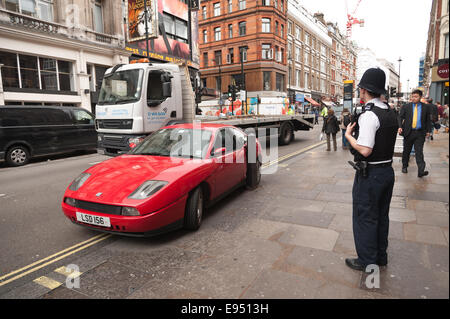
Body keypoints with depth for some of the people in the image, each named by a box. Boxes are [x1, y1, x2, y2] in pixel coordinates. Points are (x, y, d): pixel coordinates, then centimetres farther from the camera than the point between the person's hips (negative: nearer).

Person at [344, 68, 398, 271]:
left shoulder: (369, 115, -21)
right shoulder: (390, 113, 7)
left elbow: (365, 150, -27)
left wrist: (348, 135, -12)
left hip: (370, 174, -9)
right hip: (388, 170, 9)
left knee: (365, 218, 5)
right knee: (381, 216, 20)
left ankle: (367, 262, 19)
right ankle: (380, 256, 36)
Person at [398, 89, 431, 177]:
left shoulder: (426, 107, 7)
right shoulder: (406, 107, 3)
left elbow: (428, 120, 12)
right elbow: (400, 117, 2)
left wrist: (428, 131, 7)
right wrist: (400, 127, -14)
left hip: (420, 133, 0)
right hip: (408, 132, 1)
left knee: (419, 152, -8)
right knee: (406, 151, 11)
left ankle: (421, 171, -12)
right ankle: (404, 166, 28)